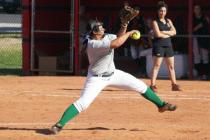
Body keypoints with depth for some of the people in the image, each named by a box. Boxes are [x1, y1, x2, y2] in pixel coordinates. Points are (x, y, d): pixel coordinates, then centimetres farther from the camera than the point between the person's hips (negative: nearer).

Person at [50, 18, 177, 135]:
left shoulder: (106, 37, -5)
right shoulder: (93, 44, -30)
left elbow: (118, 37, 11)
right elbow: (116, 44, -37)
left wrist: (124, 26, -8)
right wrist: (129, 33, -24)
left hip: (112, 74, 8)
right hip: (97, 78, -8)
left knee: (140, 86, 8)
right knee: (82, 103, -21)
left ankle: (161, 104, 24)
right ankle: (60, 124, -15)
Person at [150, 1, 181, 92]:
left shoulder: (169, 21, 14)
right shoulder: (155, 22, -3)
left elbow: (174, 32, 2)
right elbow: (158, 34, -16)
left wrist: (164, 32, -10)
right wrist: (168, 34, -4)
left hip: (168, 45, 6)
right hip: (159, 45, -6)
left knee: (171, 66, 8)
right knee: (157, 65, -10)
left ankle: (174, 85, 14)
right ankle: (152, 85, -11)